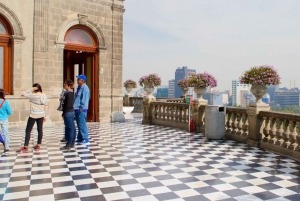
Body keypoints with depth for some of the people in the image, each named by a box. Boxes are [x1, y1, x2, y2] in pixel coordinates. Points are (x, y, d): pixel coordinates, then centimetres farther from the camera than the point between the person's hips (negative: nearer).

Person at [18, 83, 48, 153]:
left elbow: (24, 94, -9)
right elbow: (46, 106, 7)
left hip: (33, 115, -6)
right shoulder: (44, 96, 1)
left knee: (28, 130, 4)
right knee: (40, 130, 12)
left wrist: (31, 90, -6)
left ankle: (25, 147, 6)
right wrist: (44, 116, 14)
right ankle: (38, 146, 20)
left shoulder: (33, 95, -18)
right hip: (41, 115, 6)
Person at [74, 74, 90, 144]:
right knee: (79, 125, 15)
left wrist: (82, 108, -20)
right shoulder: (79, 87, 16)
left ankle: (85, 140, -1)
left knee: (82, 125, -7)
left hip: (81, 110, -10)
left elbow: (85, 99, -20)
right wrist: (74, 107, 17)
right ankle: (80, 139, 24)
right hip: (77, 109, 10)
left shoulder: (85, 88, -14)